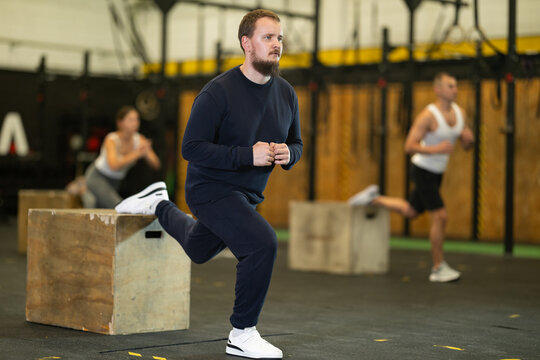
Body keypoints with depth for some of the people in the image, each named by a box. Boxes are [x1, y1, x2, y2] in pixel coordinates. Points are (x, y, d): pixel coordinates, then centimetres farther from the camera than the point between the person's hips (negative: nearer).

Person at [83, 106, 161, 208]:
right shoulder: (112, 139, -29)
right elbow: (114, 166, -45)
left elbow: (156, 165, -19)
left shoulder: (139, 139, -16)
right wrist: (137, 154, -53)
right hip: (97, 177, -6)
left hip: (115, 181, 6)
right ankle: (90, 198, 0)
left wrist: (147, 153, -40)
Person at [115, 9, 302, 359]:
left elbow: (296, 143, 10)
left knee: (198, 249, 29)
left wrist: (288, 154, -15)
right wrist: (248, 155, -31)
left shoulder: (286, 94, -2)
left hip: (247, 195, 8)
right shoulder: (219, 91, -22)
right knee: (263, 242, -27)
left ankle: (159, 204, 55)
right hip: (211, 189, -7)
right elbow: (192, 148, -23)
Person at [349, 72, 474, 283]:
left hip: (437, 173, 8)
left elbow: (466, 146, 10)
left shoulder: (459, 113, 2)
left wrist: (468, 139, -14)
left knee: (410, 212, 21)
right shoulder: (428, 115, -21)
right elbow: (409, 146, -23)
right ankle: (438, 269, -2)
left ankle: (374, 198, 39)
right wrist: (436, 149, -35)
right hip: (423, 170, -8)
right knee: (440, 216, -11)